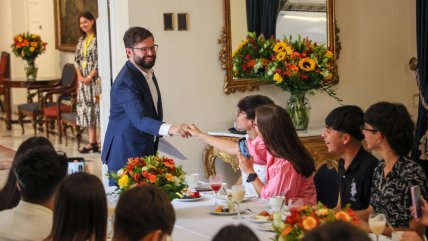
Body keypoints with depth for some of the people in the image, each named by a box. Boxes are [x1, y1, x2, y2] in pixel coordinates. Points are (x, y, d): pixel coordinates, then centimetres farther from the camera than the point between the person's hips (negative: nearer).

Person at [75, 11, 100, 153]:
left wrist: (91, 76, -16)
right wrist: (80, 76, -1)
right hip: (84, 80, 7)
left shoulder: (98, 39, -8)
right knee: (86, 108, 6)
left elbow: (100, 60, -14)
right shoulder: (81, 40, 15)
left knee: (97, 107, -8)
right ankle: (92, 142, 10)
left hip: (96, 78, -7)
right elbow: (76, 60, 13)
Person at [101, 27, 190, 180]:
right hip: (126, 155, -9)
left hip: (145, 150, 9)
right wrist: (169, 129, -52)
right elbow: (139, 119, -37)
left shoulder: (147, 71, 6)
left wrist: (157, 135, 15)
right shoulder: (126, 82, -25)